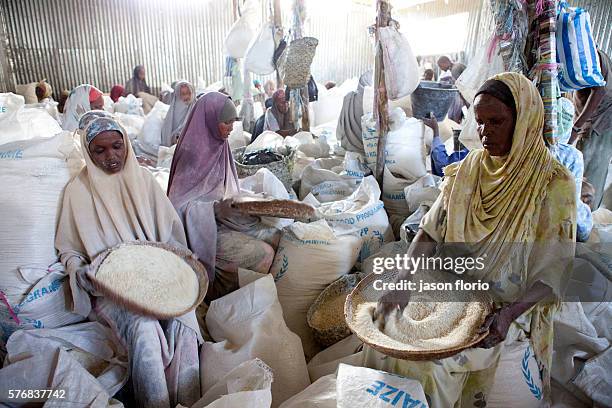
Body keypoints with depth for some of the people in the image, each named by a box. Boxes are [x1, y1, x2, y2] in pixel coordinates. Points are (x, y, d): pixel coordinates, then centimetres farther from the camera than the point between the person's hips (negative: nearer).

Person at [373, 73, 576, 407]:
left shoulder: (554, 184, -12)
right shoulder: (466, 170, 0)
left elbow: (557, 271, -12)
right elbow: (430, 231, -3)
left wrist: (509, 314, -26)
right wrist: (402, 282, -18)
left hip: (507, 306, -4)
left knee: (432, 360, -21)